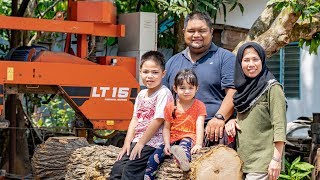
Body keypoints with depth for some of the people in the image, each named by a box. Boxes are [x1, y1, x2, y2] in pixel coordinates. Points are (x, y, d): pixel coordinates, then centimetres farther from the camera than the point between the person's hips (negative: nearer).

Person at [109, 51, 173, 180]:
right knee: (117, 169, -3)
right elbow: (135, 119, 12)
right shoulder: (141, 94, 14)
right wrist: (127, 142, 1)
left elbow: (158, 120, -16)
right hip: (137, 141, 8)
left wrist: (141, 142, -13)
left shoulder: (164, 93, -11)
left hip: (152, 142, -7)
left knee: (129, 169, -19)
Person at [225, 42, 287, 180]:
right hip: (242, 161, 7)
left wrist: (276, 159, -17)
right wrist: (233, 121, 3)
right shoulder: (244, 88, 14)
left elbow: (279, 126, -11)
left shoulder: (272, 88, -6)